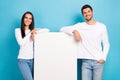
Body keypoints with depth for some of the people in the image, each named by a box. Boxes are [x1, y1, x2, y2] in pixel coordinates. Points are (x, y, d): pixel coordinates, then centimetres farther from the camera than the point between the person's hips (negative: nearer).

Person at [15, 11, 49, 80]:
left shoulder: (33, 30, 11)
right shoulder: (18, 30, 3)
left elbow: (47, 30, 0)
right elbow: (21, 43, -11)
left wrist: (35, 32, -11)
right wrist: (30, 33, -8)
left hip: (33, 59, 4)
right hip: (23, 60, -3)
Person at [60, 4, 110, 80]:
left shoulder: (101, 26, 4)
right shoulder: (80, 26, 3)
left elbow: (106, 44, 8)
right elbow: (62, 29, -2)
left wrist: (103, 57, -5)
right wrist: (74, 31, -18)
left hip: (98, 61, 0)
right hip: (86, 62, 0)